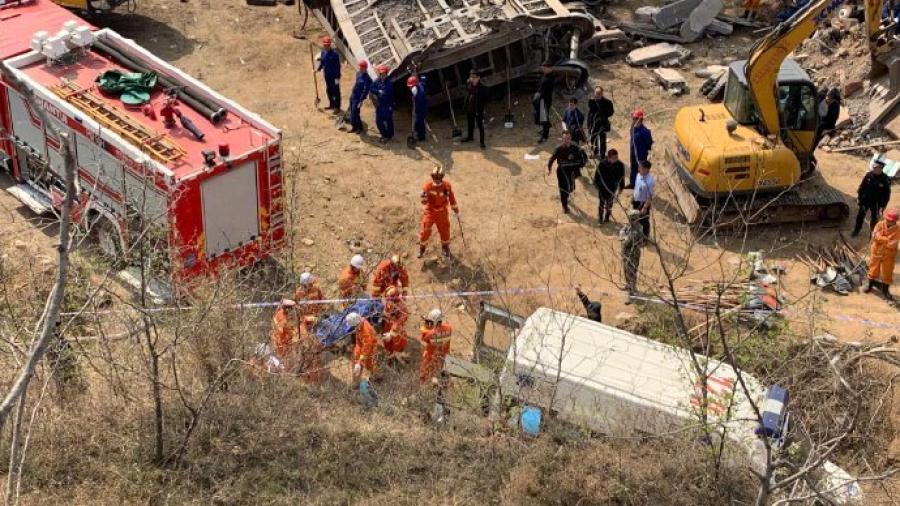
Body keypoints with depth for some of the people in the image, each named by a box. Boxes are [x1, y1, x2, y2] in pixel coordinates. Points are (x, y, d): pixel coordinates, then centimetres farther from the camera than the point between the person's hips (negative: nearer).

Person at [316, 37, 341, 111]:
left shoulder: (334, 54, -21)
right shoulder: (323, 52, -1)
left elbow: (338, 66, -18)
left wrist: (337, 77, -19)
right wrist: (318, 69, -3)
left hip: (334, 76, -7)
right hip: (327, 75, 7)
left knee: (336, 91, 5)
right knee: (328, 90, 19)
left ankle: (337, 107, 17)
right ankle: (331, 104, 36)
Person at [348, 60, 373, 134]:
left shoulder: (367, 79, -22)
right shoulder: (358, 74, 3)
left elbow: (365, 91, -23)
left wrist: (361, 101, -23)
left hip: (358, 98, -8)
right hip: (352, 96, 8)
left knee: (355, 114, -3)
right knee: (352, 112, 15)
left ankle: (359, 128, 16)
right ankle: (354, 127, 29)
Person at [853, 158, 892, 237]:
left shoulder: (885, 180, -22)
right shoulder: (869, 175, -14)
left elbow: (886, 195, -13)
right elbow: (862, 187, 0)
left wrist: (882, 206, -12)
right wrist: (859, 197, 5)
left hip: (876, 203, -3)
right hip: (865, 200, 3)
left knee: (875, 218, 14)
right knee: (860, 215, 17)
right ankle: (856, 231, 38)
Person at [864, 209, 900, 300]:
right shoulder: (880, 224, -12)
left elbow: (892, 244, -24)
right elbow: (875, 236, -21)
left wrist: (881, 239, -20)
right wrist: (887, 239, -24)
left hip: (888, 255, -1)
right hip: (876, 252, 2)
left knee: (887, 272, 10)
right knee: (873, 269, 18)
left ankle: (885, 290, 28)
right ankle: (870, 284, 40)